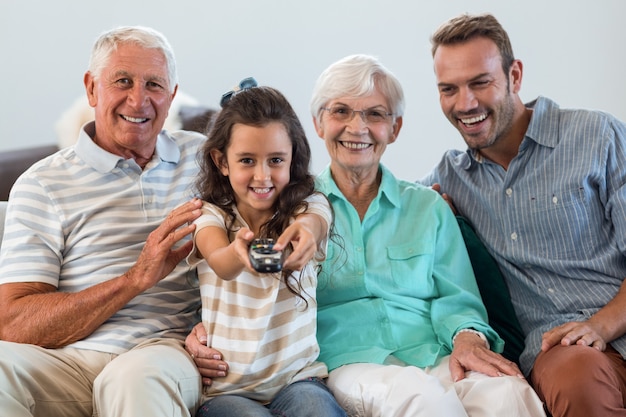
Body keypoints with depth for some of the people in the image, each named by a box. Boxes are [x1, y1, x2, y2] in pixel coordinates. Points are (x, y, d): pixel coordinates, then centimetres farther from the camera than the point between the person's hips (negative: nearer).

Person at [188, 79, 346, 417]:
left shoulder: (310, 206, 4)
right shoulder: (209, 215, 2)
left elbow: (310, 225, -23)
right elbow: (220, 263, -22)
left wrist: (304, 233, -48)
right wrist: (240, 251, -47)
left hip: (296, 376, 0)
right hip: (225, 387, 0)